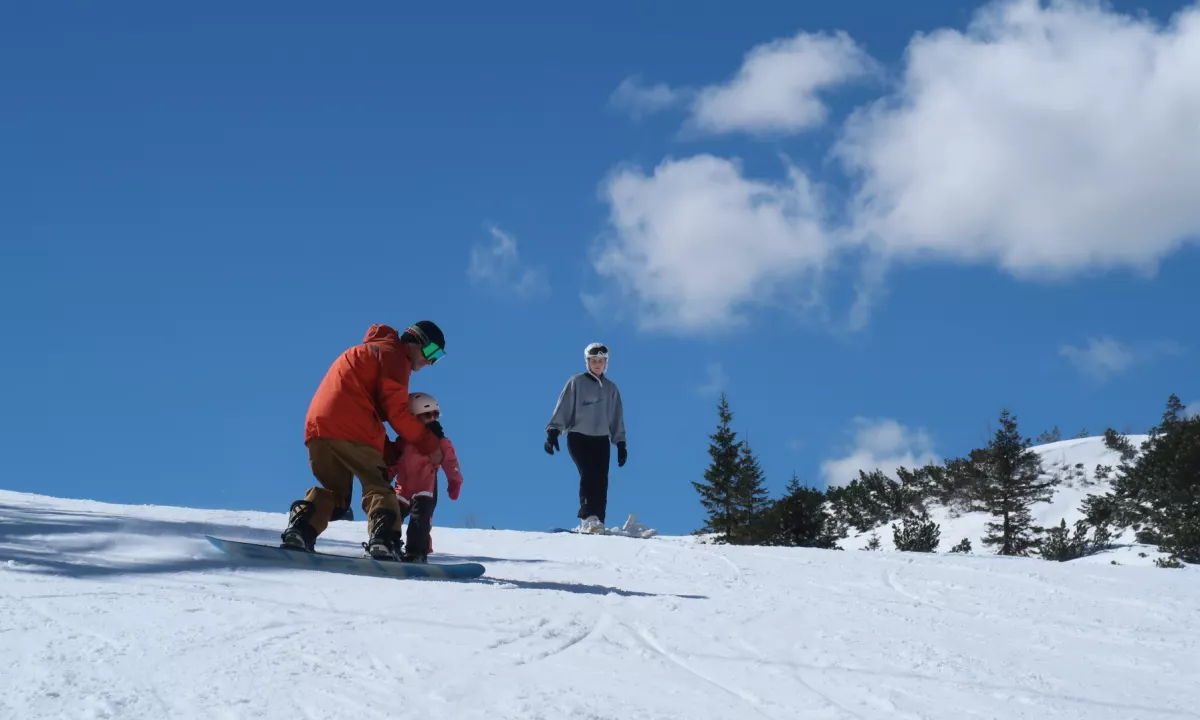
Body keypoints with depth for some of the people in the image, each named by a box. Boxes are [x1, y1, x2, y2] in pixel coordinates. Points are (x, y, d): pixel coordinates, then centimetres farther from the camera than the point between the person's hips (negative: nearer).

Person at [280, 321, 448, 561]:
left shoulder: (367, 352, 34)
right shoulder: (394, 354, 4)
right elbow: (396, 410, -4)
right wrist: (430, 444, 3)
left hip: (318, 425, 8)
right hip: (352, 430, -8)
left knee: (333, 490, 16)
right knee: (379, 488, -5)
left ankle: (299, 531, -6)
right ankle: (383, 542, -27)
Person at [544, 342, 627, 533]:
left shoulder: (611, 388, 15)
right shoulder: (576, 382, 3)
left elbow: (617, 419, 18)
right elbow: (562, 409, -1)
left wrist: (621, 444, 13)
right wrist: (553, 432, -12)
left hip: (602, 440, 4)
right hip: (578, 438, -4)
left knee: (601, 482, -5)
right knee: (589, 475, -22)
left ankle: (598, 522, -3)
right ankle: (588, 518, -29)